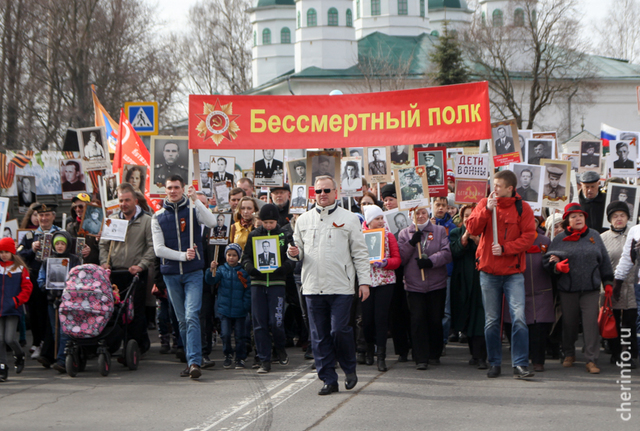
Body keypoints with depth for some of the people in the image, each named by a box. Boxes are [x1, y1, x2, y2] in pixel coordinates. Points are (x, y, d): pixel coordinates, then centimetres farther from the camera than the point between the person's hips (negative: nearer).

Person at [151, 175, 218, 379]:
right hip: (171, 274, 3)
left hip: (193, 272, -3)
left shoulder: (192, 209, 2)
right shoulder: (158, 217, 7)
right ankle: (191, 360, 16)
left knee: (192, 316, -15)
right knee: (182, 320, 8)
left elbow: (211, 222, -17)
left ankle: (194, 362, -21)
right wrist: (183, 256, -10)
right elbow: (159, 249, 1)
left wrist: (196, 200, -21)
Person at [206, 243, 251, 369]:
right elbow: (211, 281, -8)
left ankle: (240, 358, 13)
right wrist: (212, 270, -27)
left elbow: (248, 290, 4)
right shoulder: (221, 269, 4)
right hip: (224, 308, 0)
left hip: (239, 310, 0)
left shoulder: (243, 272, 2)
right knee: (225, 334, -5)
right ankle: (228, 355, 17)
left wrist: (246, 306, -5)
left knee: (239, 335, 1)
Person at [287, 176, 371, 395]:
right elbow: (299, 250, 19)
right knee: (319, 336, 3)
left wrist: (364, 281, -1)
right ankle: (328, 379, 10)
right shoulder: (304, 220, 13)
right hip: (313, 286, 3)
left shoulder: (349, 219, 5)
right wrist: (294, 253, -5)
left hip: (341, 286, -3)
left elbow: (359, 253, 5)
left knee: (339, 330, -10)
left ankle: (350, 369, 14)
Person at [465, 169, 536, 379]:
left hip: (513, 271, -2)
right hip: (489, 271, 2)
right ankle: (494, 364, 18)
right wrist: (487, 210, -18)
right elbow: (472, 228, -6)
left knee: (519, 318, -13)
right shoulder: (484, 204, 4)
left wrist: (505, 248, -18)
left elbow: (528, 237, -7)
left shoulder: (522, 208, -2)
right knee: (491, 321, 8)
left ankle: (520, 364, -9)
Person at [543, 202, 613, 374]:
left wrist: (608, 282, 12)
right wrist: (557, 266, -17)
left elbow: (604, 261, 15)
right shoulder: (560, 239, 5)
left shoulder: (594, 236, 10)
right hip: (567, 289, 0)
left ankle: (591, 360, -6)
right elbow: (547, 261, 4)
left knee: (591, 323, -8)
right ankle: (569, 354, 30)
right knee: (569, 323, 10)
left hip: (591, 289, 0)